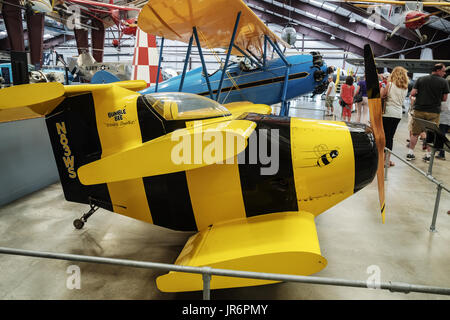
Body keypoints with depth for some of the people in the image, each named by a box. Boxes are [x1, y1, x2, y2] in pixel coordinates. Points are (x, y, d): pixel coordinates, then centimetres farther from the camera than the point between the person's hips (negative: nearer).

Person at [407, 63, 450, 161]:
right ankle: (428, 155, 13)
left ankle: (410, 153, 10)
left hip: (419, 110, 1)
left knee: (415, 133, 9)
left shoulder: (421, 79, 2)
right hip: (434, 112, -1)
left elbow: (412, 93, -3)